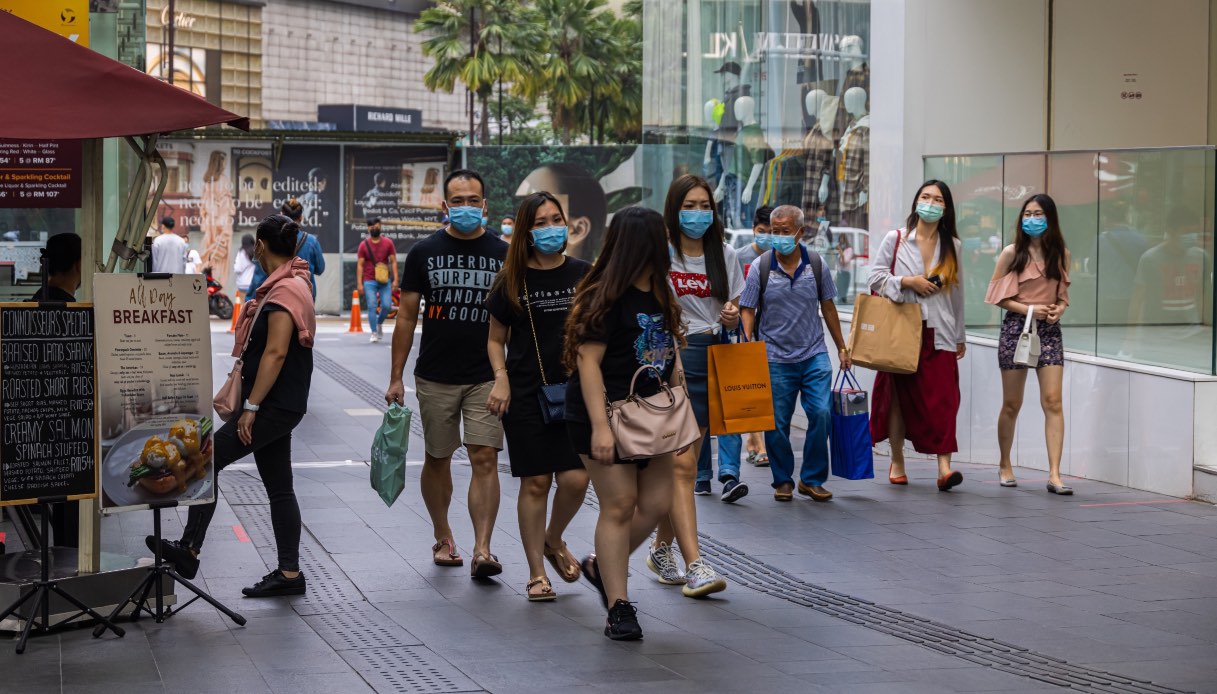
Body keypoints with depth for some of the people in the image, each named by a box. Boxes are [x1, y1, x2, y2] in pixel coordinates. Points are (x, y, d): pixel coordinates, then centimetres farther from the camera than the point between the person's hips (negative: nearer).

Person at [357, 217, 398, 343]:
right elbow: (360, 265, 3)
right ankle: (374, 333, -1)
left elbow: (393, 262, 5)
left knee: (387, 306, -6)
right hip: (369, 281, -1)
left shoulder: (388, 243, 6)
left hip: (385, 281, 1)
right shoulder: (364, 245, 3)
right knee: (372, 307, -7)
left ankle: (379, 323, 24)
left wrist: (395, 279, -3)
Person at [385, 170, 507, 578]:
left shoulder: (502, 254, 3)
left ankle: (482, 550, -14)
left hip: (487, 378, -1)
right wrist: (396, 377, 1)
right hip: (435, 377, 1)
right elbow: (407, 317, 5)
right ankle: (443, 537, 29)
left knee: (485, 459, -10)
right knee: (438, 459, 11)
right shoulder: (425, 252, 2)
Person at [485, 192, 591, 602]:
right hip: (526, 394, -1)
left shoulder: (583, 275, 4)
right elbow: (496, 339, 9)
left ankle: (554, 541, 23)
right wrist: (501, 379, -7)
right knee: (535, 482, -1)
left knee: (575, 479, -8)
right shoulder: (512, 282, 1)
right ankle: (536, 573, 10)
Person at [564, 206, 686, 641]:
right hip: (606, 413, -8)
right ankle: (619, 608, 2)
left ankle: (602, 567, 27)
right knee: (619, 506, -5)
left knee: (657, 504, 5)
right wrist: (599, 427, -24)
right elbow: (588, 361, -18)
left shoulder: (659, 295, 12)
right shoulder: (606, 297, -15)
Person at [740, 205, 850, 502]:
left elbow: (828, 308, 13)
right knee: (776, 423, 1)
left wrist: (841, 347, 15)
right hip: (775, 358, -1)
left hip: (814, 355, 1)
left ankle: (811, 479, 3)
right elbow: (748, 310, 0)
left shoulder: (816, 263, 4)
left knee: (821, 413, -11)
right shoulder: (760, 266, -2)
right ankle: (783, 481, 19)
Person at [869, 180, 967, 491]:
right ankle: (897, 462, 21)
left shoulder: (953, 246, 10)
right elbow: (875, 276, 1)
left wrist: (960, 337, 19)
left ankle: (944, 466, -18)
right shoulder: (895, 239, 3)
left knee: (942, 397, -11)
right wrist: (907, 282, -14)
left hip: (938, 332, 1)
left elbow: (957, 293, 16)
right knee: (899, 395, 7)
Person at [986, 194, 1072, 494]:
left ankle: (1054, 475, -13)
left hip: (1049, 330, 2)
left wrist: (1059, 309, -5)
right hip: (1016, 326, -2)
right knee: (1012, 404, 6)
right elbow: (997, 295, -1)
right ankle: (1005, 466, 24)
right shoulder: (1013, 253, -1)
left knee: (1053, 402, -10)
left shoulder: (1061, 254, 7)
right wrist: (1028, 309, -14)